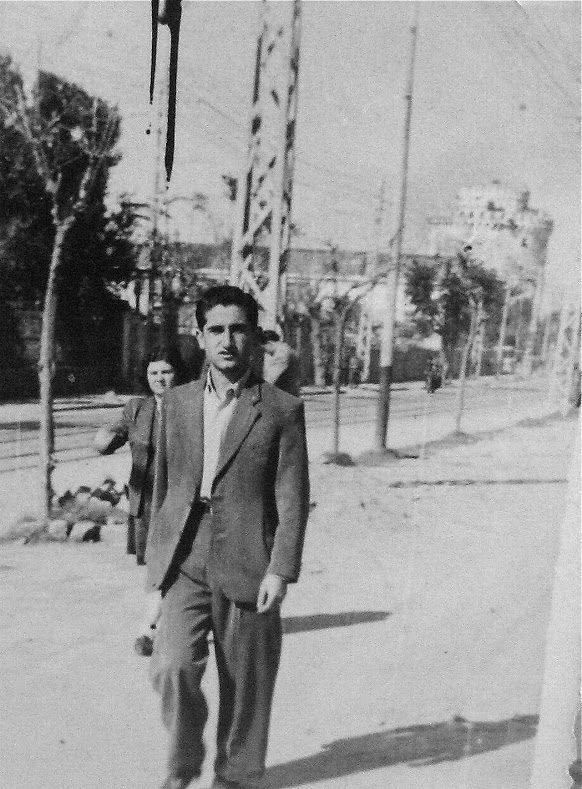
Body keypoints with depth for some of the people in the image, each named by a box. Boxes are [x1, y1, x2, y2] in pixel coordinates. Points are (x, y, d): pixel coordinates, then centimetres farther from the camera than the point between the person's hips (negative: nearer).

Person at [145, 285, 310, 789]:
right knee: (172, 665, -12)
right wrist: (157, 553, 14)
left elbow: (293, 498, -4)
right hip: (184, 563, 2)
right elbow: (163, 484, 14)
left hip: (247, 564, -2)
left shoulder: (282, 409, -2)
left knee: (244, 682, 7)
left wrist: (281, 569, -11)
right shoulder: (177, 403, 9)